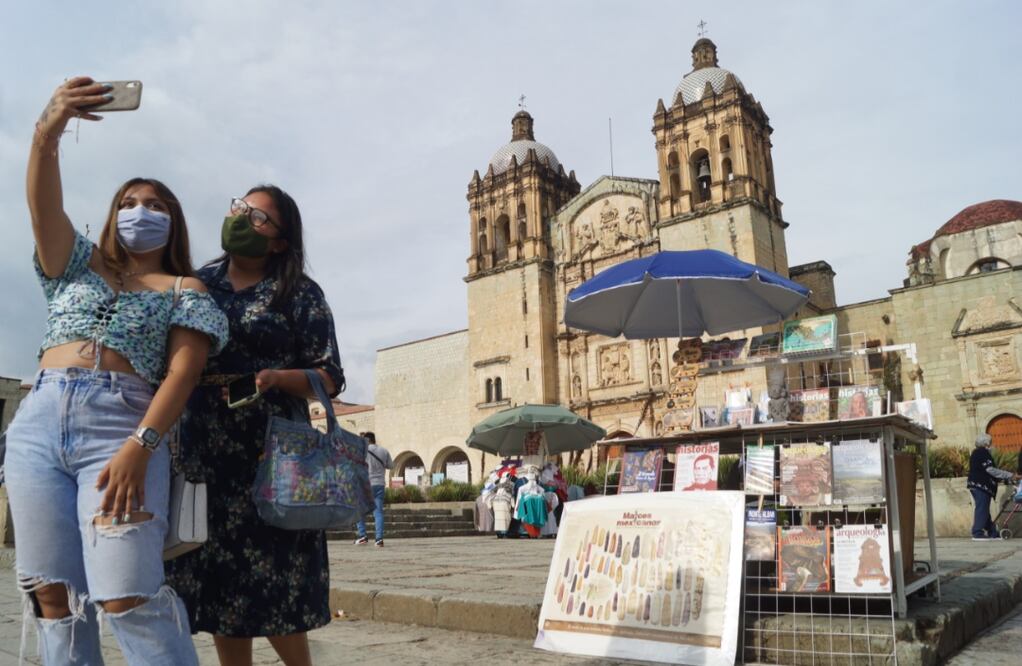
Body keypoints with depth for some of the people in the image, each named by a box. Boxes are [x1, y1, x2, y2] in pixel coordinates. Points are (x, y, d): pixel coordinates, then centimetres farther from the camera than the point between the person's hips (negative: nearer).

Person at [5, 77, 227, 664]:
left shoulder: (185, 290, 11)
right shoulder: (78, 265, 22)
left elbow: (182, 374, -3)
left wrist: (140, 446, -18)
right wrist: (49, 130, -15)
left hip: (121, 425, -4)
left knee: (128, 598, -15)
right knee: (53, 597, 0)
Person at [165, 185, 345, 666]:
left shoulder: (299, 293, 0)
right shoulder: (198, 282, 11)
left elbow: (330, 378, -3)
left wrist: (275, 378, -21)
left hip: (271, 452, -4)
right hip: (204, 453, 4)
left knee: (270, 578, -4)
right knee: (217, 574, 7)